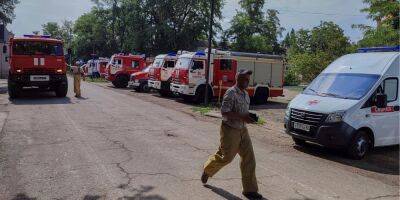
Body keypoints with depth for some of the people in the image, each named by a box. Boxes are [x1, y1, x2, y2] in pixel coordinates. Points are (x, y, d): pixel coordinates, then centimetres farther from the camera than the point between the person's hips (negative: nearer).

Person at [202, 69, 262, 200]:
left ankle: (250, 189, 12)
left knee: (249, 158, 3)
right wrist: (242, 117, -27)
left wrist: (249, 117, 4)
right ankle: (207, 169, 35)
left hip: (242, 130, 8)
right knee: (226, 157, 4)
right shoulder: (231, 93, -16)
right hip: (230, 130, -8)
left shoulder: (245, 94, 11)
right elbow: (224, 112, -24)